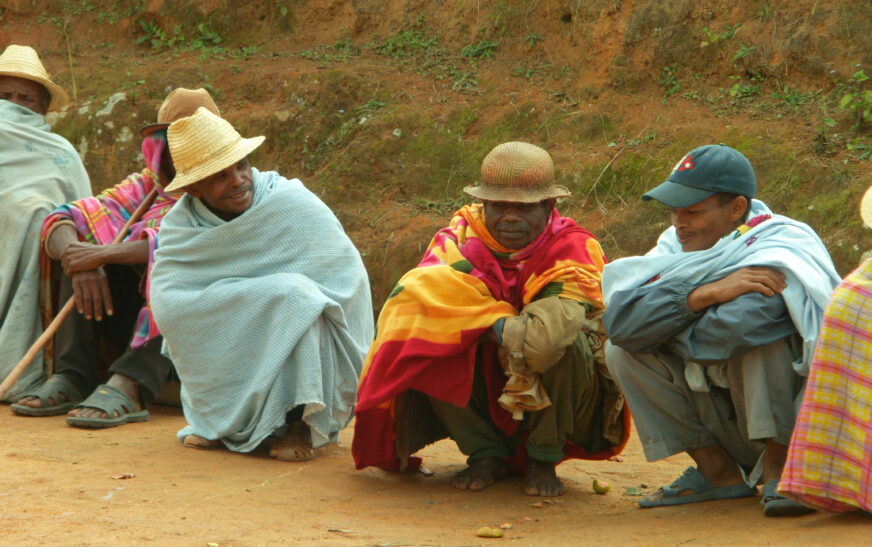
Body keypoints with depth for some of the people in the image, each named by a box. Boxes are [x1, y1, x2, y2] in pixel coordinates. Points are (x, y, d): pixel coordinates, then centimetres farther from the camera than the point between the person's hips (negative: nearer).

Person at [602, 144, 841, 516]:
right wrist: (705, 294, -30)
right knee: (621, 352, -10)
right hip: (724, 428, 6)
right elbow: (619, 322, -19)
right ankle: (719, 471, -1)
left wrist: (658, 331, -18)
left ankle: (778, 467, -17)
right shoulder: (679, 245, -2)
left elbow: (732, 330, -38)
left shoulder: (783, 248, -19)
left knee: (760, 329, -31)